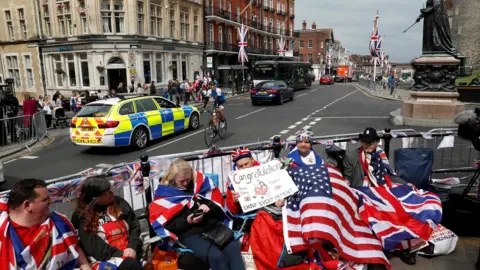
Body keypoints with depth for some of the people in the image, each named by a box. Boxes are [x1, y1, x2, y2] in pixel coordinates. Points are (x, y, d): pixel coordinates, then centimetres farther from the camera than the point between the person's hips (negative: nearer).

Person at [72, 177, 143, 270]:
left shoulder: (119, 202, 13)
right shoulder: (81, 217, 3)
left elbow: (134, 226, 11)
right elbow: (93, 246, -5)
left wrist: (132, 247, -7)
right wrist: (120, 254, -14)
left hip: (128, 252, 3)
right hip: (106, 258, -3)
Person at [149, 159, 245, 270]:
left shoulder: (199, 180, 8)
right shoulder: (164, 195, -1)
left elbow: (218, 201, 12)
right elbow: (166, 225, -2)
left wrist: (209, 206, -9)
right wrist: (186, 221, -15)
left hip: (212, 225, 4)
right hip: (189, 233, -3)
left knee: (233, 247, -24)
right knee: (215, 256, -28)